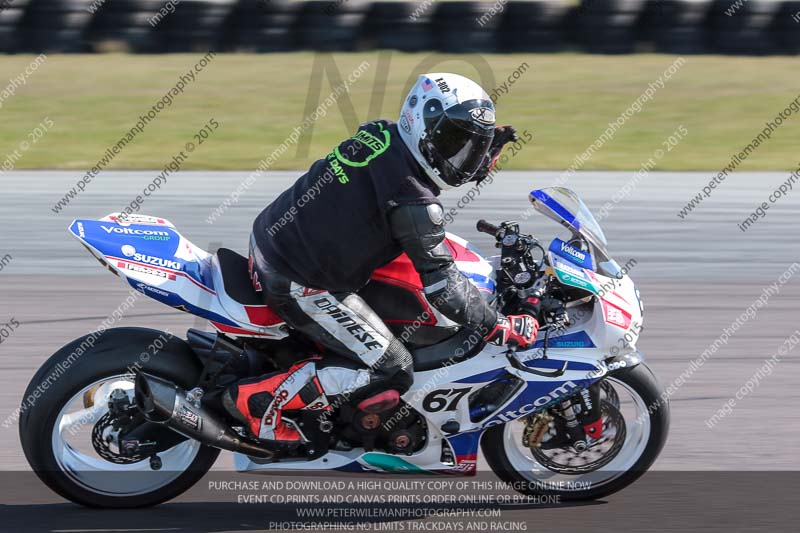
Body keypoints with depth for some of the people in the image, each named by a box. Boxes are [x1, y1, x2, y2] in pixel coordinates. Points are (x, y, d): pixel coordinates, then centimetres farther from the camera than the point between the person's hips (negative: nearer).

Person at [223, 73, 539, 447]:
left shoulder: (380, 134, 0)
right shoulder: (413, 204, -23)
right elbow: (442, 286, -19)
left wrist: (487, 151, 9)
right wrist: (499, 328, -9)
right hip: (297, 286, -9)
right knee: (390, 374, -3)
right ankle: (258, 399, -2)